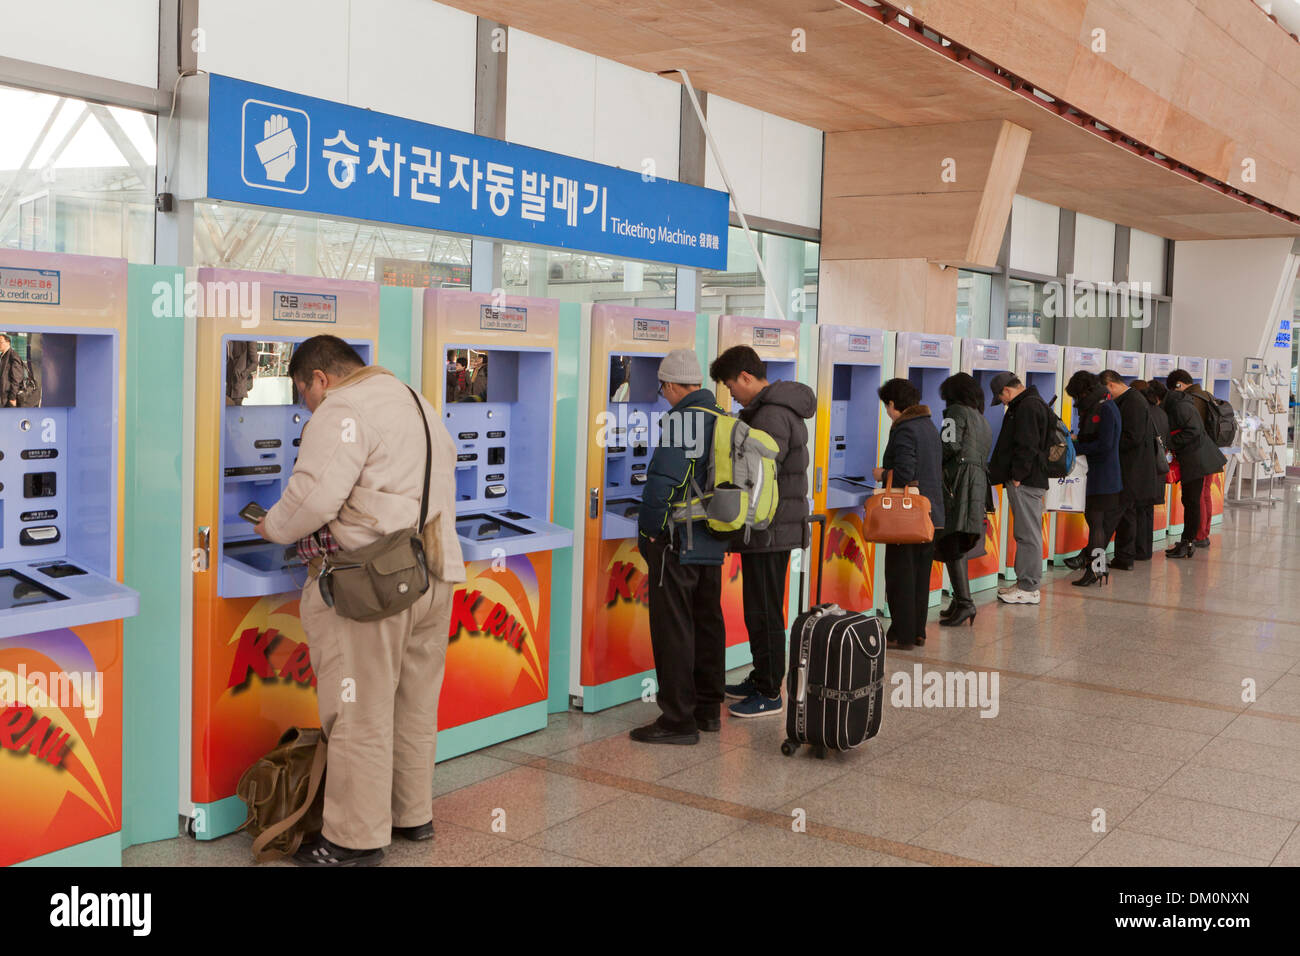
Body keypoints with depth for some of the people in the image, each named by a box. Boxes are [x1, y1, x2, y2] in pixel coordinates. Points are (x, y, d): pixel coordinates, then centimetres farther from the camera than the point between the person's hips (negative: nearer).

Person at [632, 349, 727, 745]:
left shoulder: (680, 420, -16)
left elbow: (662, 480, -21)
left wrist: (650, 529, -9)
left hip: (677, 543, -9)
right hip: (713, 543, 9)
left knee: (673, 628, -3)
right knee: (707, 623, 16)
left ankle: (678, 719, 1)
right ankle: (708, 709, 26)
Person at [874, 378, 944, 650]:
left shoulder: (904, 429, -15)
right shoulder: (931, 427, 14)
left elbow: (904, 474, -23)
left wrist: (882, 474, -4)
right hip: (932, 514, 9)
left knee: (900, 575, -1)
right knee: (921, 575, 14)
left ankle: (902, 635, 3)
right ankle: (918, 632, 20)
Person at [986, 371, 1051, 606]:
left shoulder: (1028, 406, -14)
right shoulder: (1030, 404, 20)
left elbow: (1027, 446, -20)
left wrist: (1017, 476, -17)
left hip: (1025, 482, -11)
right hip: (1027, 480, 11)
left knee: (1028, 534, -7)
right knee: (1026, 533, 13)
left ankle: (1029, 589, -4)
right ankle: (1025, 583, 19)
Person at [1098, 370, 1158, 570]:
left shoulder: (1132, 402, -16)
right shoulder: (1134, 399, 16)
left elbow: (1132, 438, -22)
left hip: (1130, 473, -11)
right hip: (1130, 471, 11)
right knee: (1127, 514, 14)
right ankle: (1125, 558, 20)